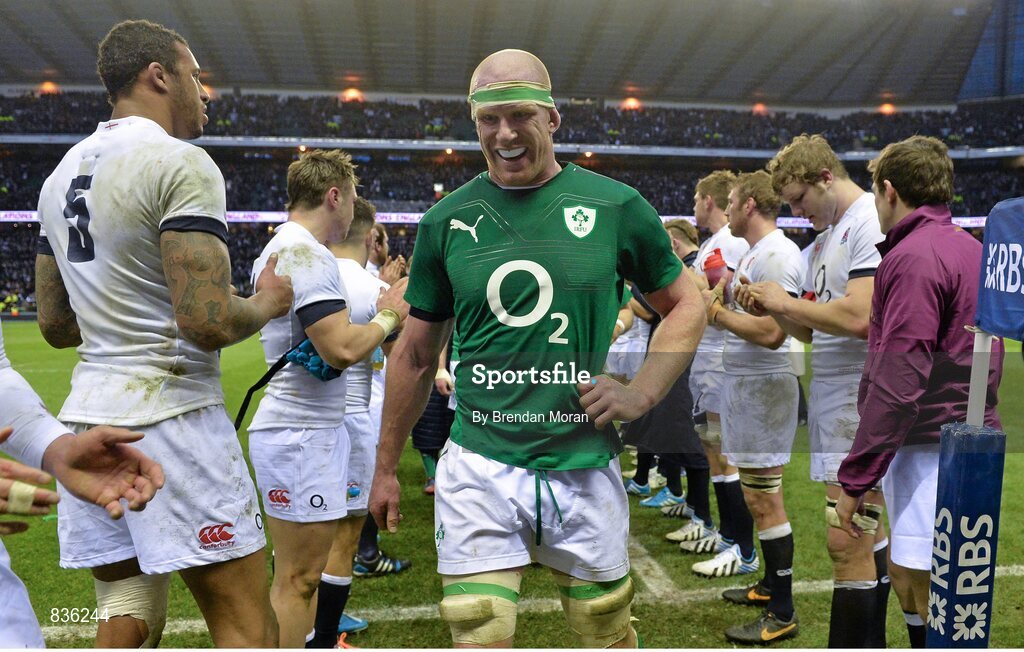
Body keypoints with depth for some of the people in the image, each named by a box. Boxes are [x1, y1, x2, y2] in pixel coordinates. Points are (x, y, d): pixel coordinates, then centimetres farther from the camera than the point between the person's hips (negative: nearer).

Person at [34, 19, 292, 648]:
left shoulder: (64, 172, 15)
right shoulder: (182, 164, -12)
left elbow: (56, 325, 19)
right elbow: (209, 323, -21)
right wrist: (269, 302, -2)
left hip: (89, 413, 9)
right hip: (170, 415, -9)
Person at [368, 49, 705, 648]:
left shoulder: (616, 206, -2)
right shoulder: (447, 221, 2)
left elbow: (686, 306, 9)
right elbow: (416, 355, 11)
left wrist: (641, 395, -7)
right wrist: (386, 467, 14)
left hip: (585, 465, 0)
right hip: (479, 468, 0)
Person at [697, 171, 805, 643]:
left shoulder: (777, 255, -16)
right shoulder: (754, 253, 16)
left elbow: (771, 332, -24)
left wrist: (716, 312, -14)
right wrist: (717, 301, 5)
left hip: (762, 387, -10)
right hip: (742, 383, 10)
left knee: (764, 499, -4)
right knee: (757, 494, 17)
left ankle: (782, 614, 7)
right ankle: (770, 584, 31)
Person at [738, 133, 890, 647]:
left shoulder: (870, 223, -13)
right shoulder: (825, 235, 18)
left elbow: (857, 318, -25)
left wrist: (786, 301, -11)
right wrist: (774, 309, 2)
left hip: (860, 405, -10)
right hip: (830, 398, 10)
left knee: (846, 542, -6)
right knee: (868, 532, 18)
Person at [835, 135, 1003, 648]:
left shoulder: (913, 256, -16)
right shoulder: (970, 249, 14)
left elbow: (897, 383, -22)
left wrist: (855, 479, -18)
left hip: (931, 448, -10)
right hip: (970, 437, 10)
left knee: (926, 590, -3)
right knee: (905, 572, 19)